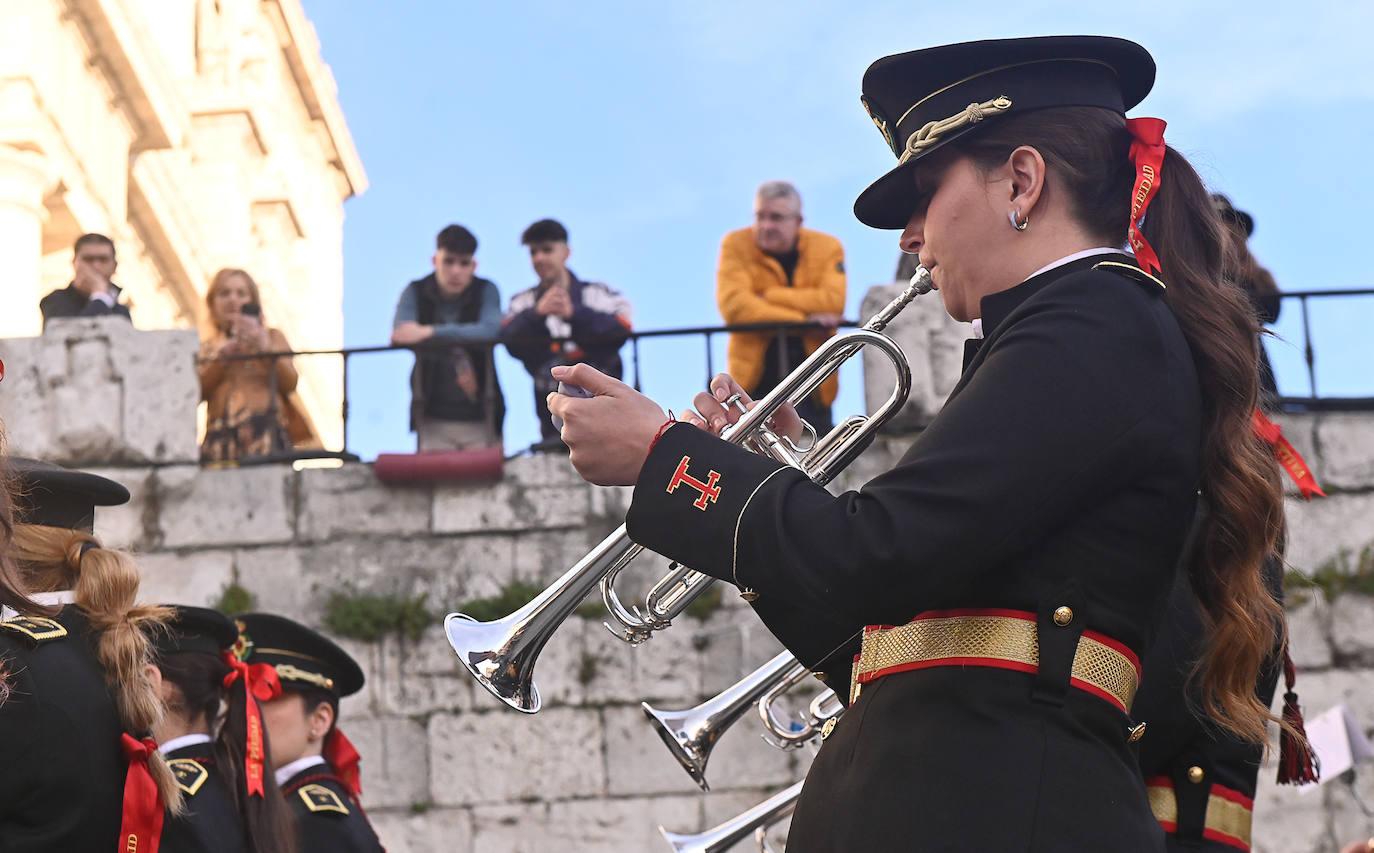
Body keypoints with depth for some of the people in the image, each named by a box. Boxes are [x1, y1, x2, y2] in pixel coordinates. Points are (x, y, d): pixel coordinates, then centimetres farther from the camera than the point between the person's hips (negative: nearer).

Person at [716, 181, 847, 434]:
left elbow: (833, 301, -14)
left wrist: (768, 297, -15)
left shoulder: (827, 247, 2)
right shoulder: (736, 245, -1)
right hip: (755, 378, -1)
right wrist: (804, 319, -17)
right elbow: (733, 305, -15)